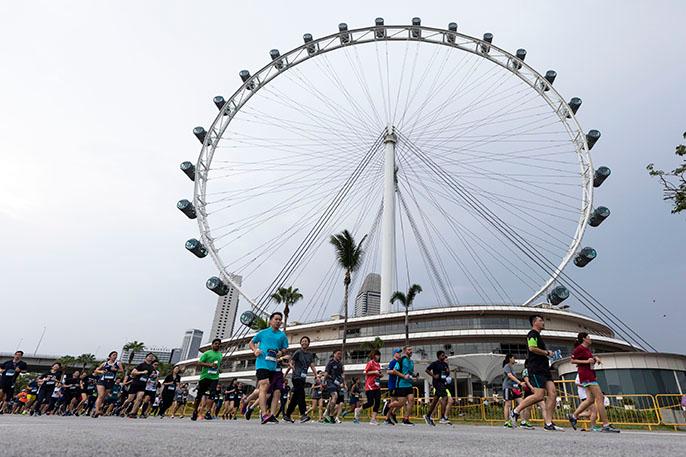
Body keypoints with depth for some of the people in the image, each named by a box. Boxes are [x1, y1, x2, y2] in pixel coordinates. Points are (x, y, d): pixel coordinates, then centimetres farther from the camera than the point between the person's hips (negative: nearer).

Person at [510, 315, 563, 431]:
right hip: (536, 369, -10)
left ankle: (548, 424, 0)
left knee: (553, 393, -1)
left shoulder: (537, 335, 26)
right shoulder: (532, 333, -6)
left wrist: (547, 353, 19)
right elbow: (532, 348, -22)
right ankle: (515, 411, -2)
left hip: (543, 369, 10)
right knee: (539, 395, -14)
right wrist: (547, 353, -9)